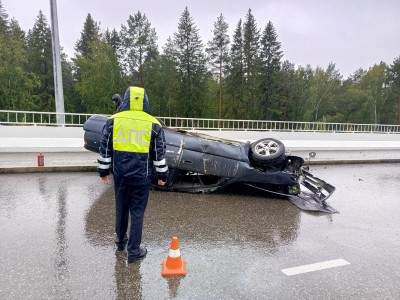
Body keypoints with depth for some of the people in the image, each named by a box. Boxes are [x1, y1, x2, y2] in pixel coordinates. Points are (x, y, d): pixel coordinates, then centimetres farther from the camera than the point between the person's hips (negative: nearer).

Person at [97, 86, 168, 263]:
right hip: (141, 176, -2)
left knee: (121, 208, 19)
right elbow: (159, 153, 1)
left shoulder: (113, 121, 0)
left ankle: (121, 241, 39)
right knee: (137, 212, 7)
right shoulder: (153, 124, -3)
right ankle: (134, 251, 14)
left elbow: (105, 149, 4)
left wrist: (103, 171, 14)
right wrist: (162, 175, 10)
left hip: (120, 174, 2)